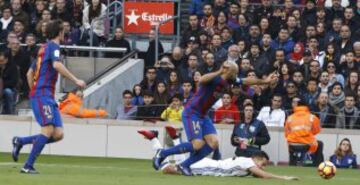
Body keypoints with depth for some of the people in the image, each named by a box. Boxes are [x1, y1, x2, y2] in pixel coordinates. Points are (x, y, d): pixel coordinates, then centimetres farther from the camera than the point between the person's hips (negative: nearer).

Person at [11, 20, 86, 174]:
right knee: (48, 130, -19)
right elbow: (57, 65, -24)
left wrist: (34, 91, 29)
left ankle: (20, 141, 6)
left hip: (49, 97, 9)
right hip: (42, 93, -9)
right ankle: (28, 166, -20)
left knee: (58, 134, -1)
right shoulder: (53, 46, -4)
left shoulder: (44, 48, 24)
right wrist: (76, 80, -21)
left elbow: (29, 73, 29)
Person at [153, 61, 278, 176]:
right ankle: (162, 154, -5)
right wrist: (219, 72, -47)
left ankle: (185, 165, 1)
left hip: (203, 115, 9)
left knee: (213, 143, -5)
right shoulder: (214, 79, -21)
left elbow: (246, 81, 20)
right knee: (197, 145, -19)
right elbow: (202, 80, -44)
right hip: (191, 113, -9)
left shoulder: (229, 81, 5)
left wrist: (264, 81, 24)